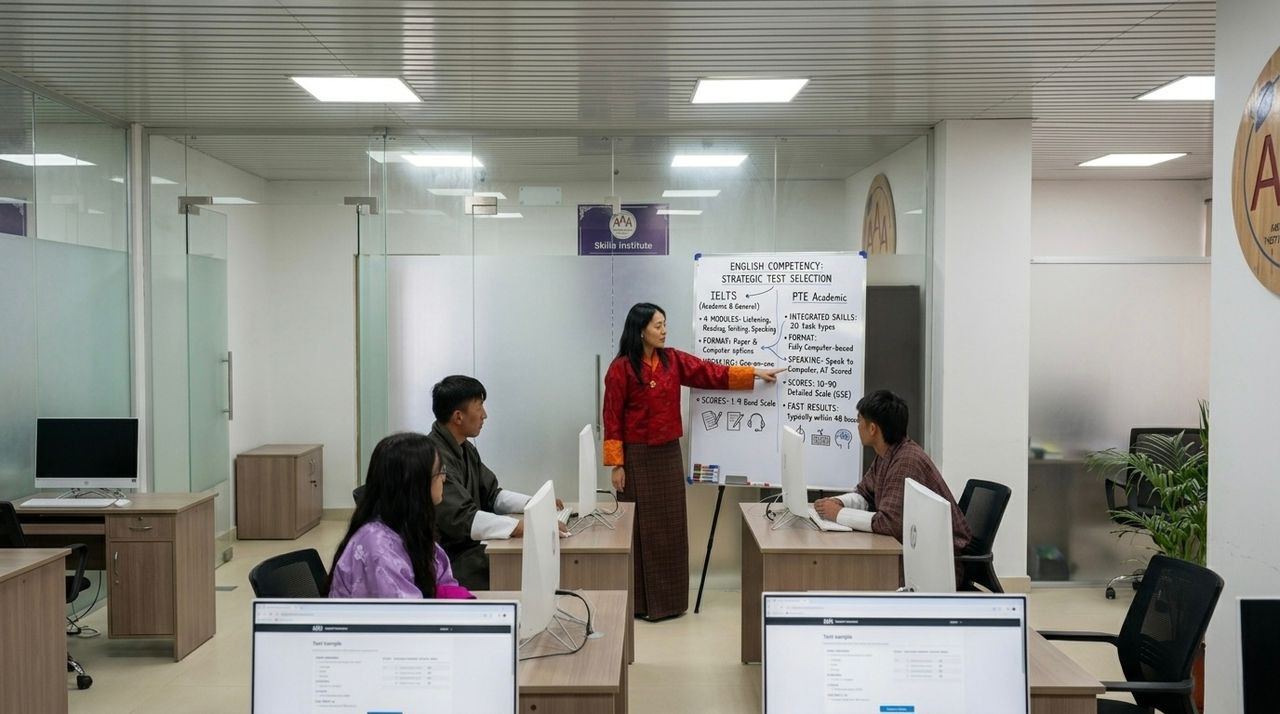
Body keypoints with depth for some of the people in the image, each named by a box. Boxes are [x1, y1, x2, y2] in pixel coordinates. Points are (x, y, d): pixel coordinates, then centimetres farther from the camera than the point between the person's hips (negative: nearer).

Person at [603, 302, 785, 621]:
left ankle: (669, 598, 20)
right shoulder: (621, 368, -11)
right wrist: (616, 464, -13)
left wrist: (754, 373, 1)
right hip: (637, 457, -6)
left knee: (670, 525, 9)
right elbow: (612, 418, -10)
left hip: (669, 454, 6)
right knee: (641, 527, 1)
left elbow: (711, 373, 6)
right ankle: (639, 600, 11)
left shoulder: (673, 360, 6)